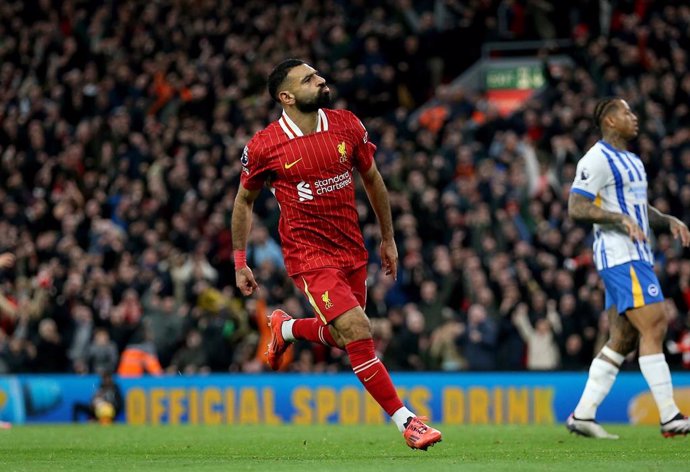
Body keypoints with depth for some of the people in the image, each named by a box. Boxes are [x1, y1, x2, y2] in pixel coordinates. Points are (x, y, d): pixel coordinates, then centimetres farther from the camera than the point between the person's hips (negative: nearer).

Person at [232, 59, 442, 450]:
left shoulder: (347, 126, -1)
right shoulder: (264, 146, -11)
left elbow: (373, 179, 14)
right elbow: (245, 200, 5)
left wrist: (388, 238, 18)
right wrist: (240, 263, 7)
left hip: (353, 251, 5)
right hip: (308, 254, -5)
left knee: (344, 337, 16)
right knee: (358, 333, -18)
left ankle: (286, 328, 46)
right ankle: (406, 421, -9)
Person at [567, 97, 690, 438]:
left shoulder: (632, 162, 22)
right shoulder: (597, 159, -8)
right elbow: (576, 208, -15)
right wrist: (621, 218, -25)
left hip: (637, 257, 10)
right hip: (620, 256, -10)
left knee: (623, 339, 8)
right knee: (654, 327, -15)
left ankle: (583, 414, 10)